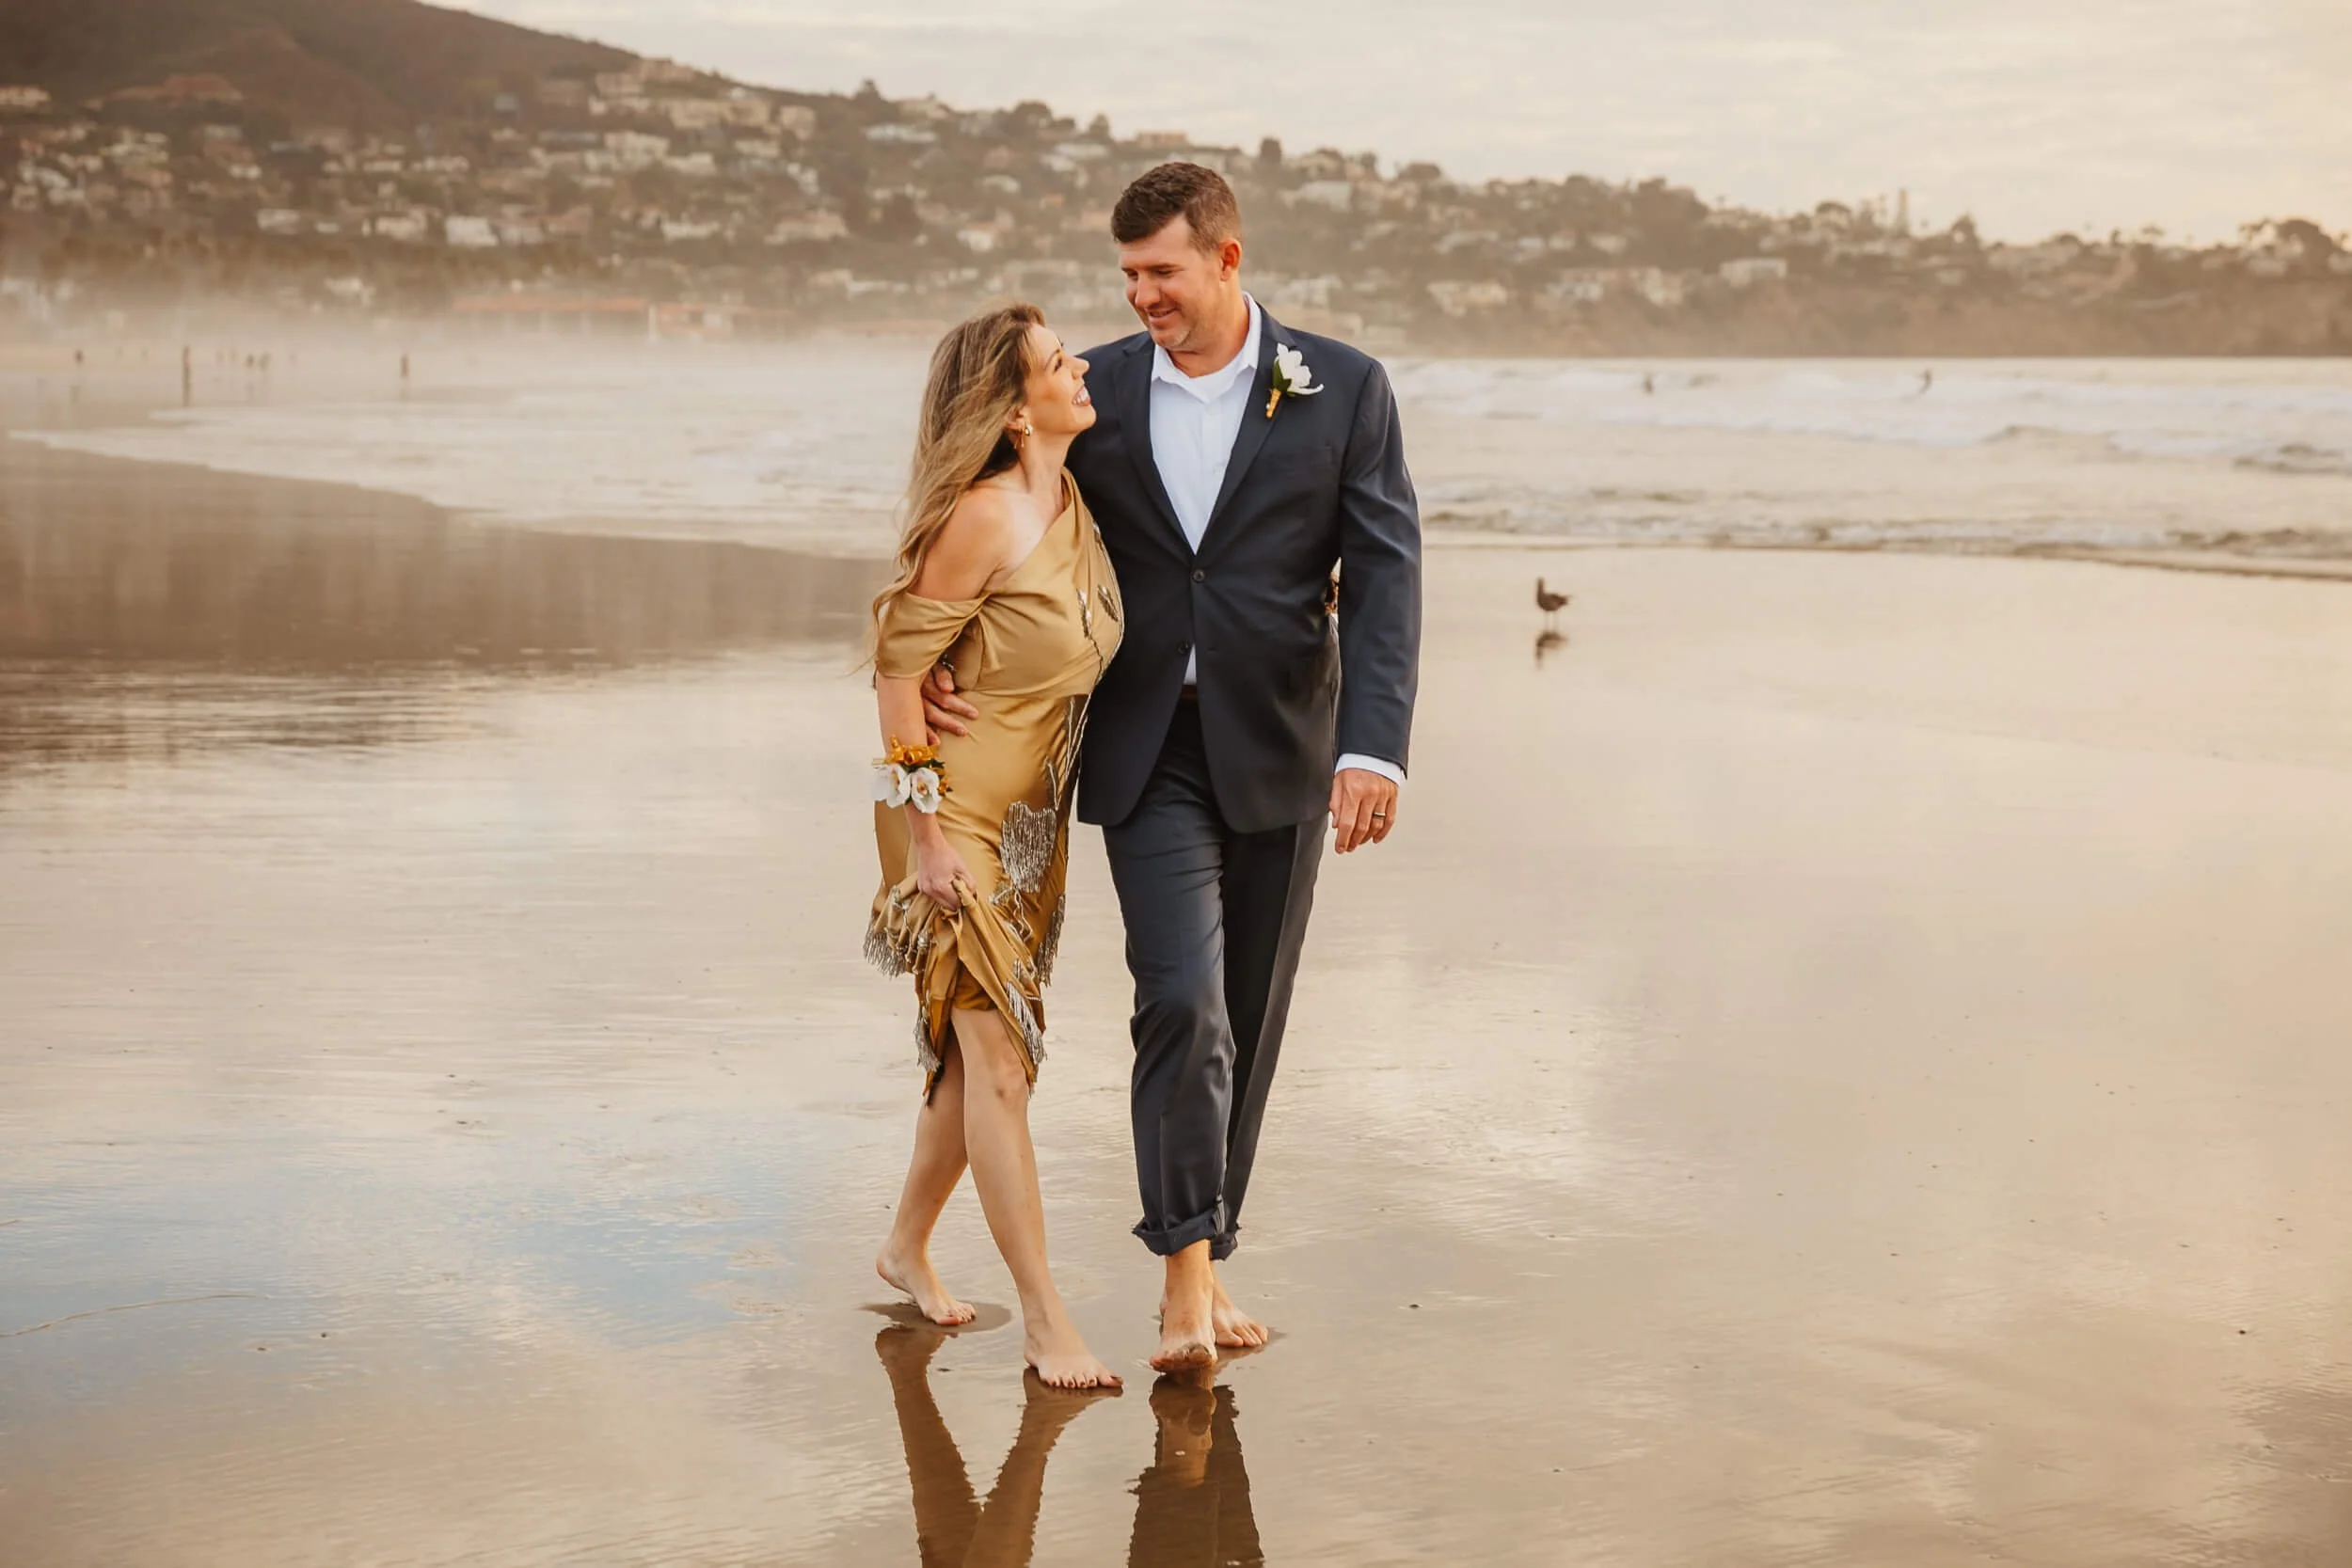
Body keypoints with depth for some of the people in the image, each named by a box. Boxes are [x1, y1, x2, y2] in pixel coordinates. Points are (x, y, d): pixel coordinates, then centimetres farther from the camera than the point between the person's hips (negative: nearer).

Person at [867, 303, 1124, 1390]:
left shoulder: (1076, 501, 4)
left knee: (981, 1049, 15)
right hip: (958, 809, -8)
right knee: (997, 1057, -7)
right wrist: (928, 830, -17)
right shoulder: (982, 516, -20)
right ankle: (1044, 1319, -3)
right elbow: (898, 660, -17)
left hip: (1034, 812, 8)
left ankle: (906, 1247, 33)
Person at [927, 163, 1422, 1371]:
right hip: (1147, 749, 0)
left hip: (1275, 749, 0)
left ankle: (1206, 1248, 23)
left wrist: (1374, 746, -20)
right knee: (1182, 998, -15)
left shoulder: (1341, 390, -2)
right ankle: (1187, 1270, -8)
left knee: (1247, 1014, 9)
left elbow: (1386, 571, -7)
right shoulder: (1096, 391, 3)